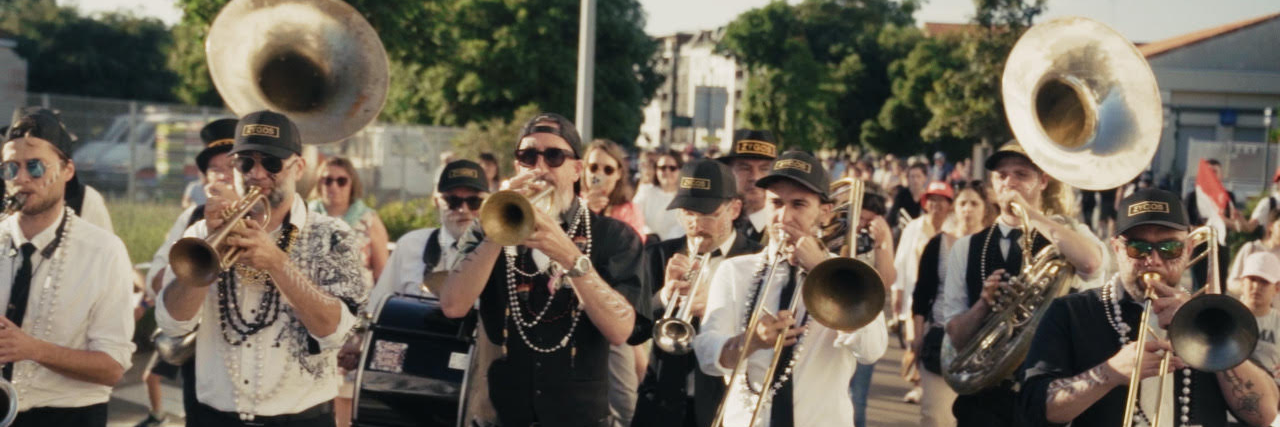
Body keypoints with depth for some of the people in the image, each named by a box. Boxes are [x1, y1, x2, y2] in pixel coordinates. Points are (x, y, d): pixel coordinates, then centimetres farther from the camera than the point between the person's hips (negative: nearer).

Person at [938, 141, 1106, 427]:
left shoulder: (1068, 234, 2)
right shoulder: (966, 249, 6)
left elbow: (1091, 262, -25)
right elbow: (956, 337, 3)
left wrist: (1031, 213, -16)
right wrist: (983, 302, -17)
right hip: (983, 395, 2)